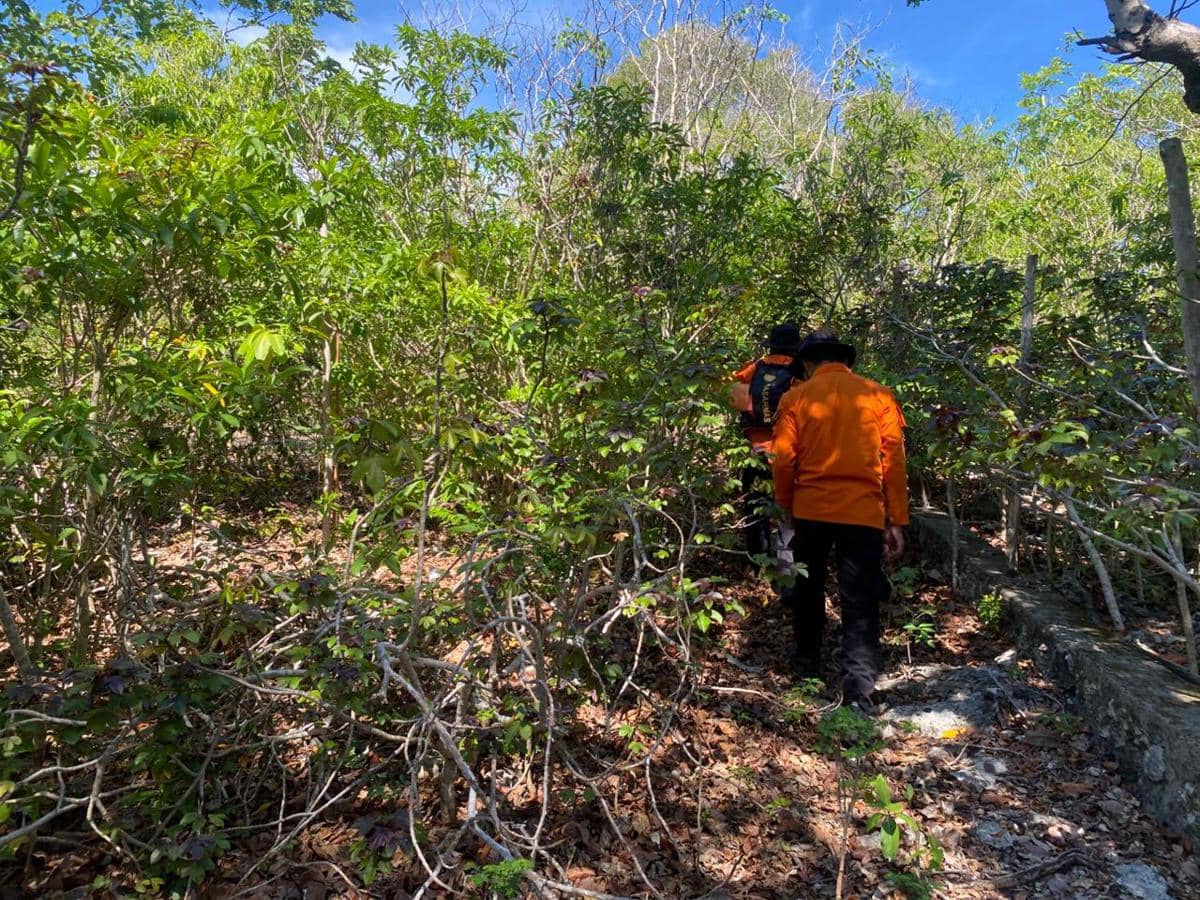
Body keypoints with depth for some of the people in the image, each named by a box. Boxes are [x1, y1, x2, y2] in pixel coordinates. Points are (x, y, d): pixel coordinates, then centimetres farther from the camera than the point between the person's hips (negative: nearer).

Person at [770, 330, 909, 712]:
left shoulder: (796, 397, 0)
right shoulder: (878, 396, 2)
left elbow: (782, 461, -2)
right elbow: (894, 462, 0)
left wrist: (786, 507, 13)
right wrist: (897, 521, 4)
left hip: (810, 511, 1)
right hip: (863, 514, -1)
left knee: (808, 590, 22)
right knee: (860, 606, 2)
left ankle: (806, 663, 37)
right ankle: (858, 695, -4)